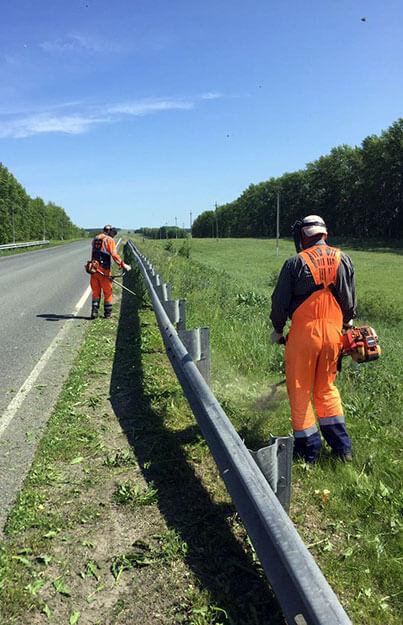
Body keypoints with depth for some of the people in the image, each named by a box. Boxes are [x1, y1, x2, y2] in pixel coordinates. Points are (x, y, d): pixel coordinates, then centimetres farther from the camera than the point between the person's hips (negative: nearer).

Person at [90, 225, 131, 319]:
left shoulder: (95, 239, 14)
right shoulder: (109, 240, -6)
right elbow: (114, 255, -15)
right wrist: (123, 265, -14)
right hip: (104, 269, -5)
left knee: (95, 291, 13)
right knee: (107, 292, 7)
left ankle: (94, 311, 8)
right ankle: (107, 313, 12)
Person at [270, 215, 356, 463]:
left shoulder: (295, 263, -9)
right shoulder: (343, 259, 2)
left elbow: (280, 301, -4)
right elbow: (350, 300, 9)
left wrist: (278, 329, 12)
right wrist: (347, 323, 26)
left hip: (303, 333, -4)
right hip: (333, 333, 5)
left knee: (300, 392, 9)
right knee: (327, 389, 20)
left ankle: (309, 449, 17)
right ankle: (342, 447, 21)